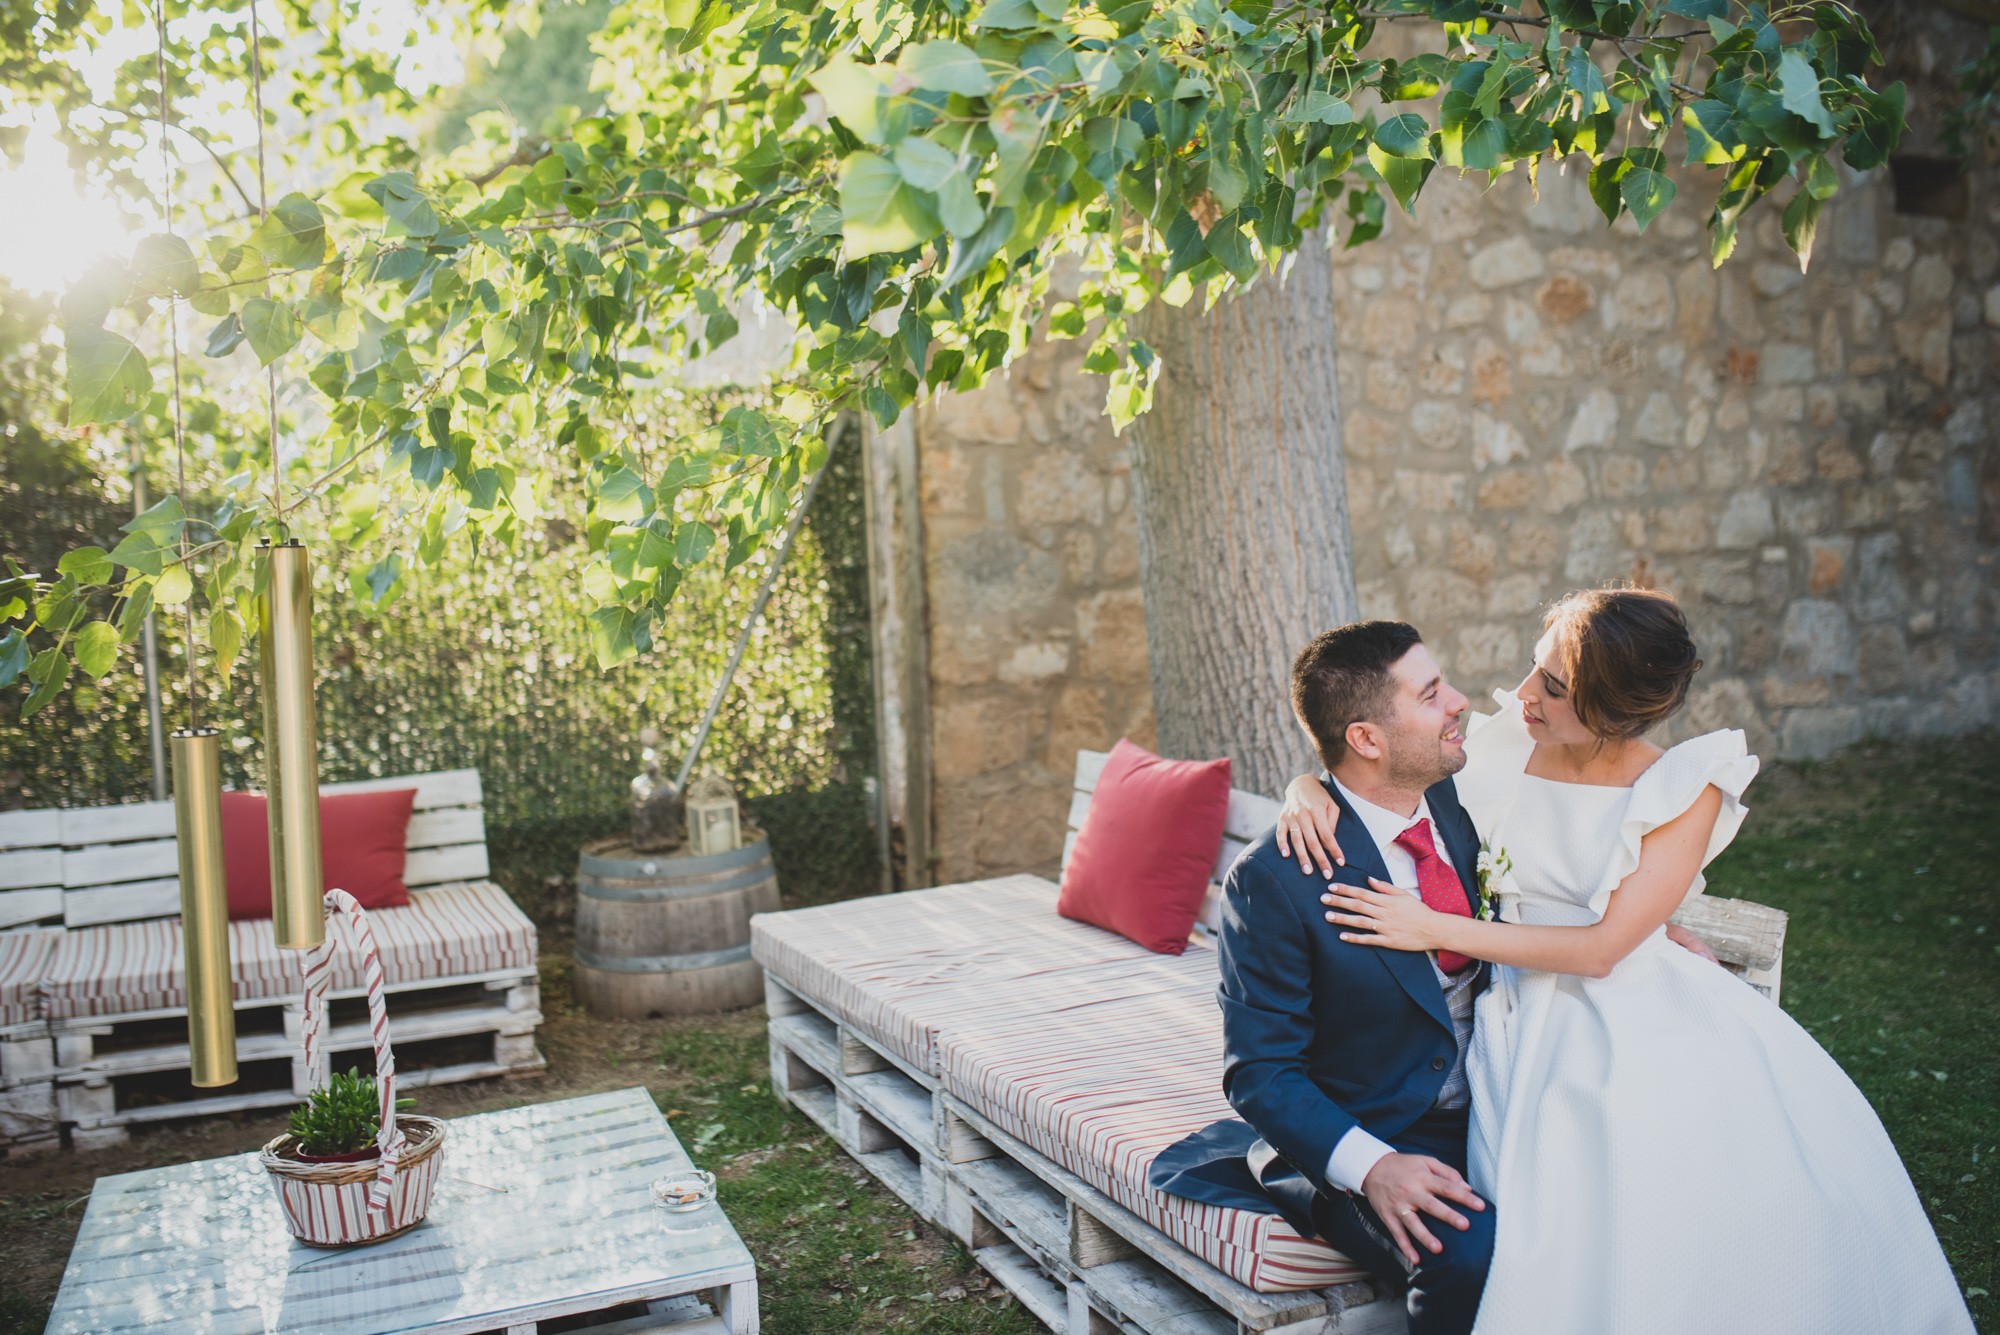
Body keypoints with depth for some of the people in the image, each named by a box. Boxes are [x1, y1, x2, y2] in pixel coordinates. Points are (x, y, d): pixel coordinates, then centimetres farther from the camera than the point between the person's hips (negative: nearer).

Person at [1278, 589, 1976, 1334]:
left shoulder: (1684, 790, -7)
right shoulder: (1505, 748, 1)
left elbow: (1602, 947, -13)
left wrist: (1434, 929, -17)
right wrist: (1309, 789, -12)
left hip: (1643, 1018, -1)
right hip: (1529, 1023, 1)